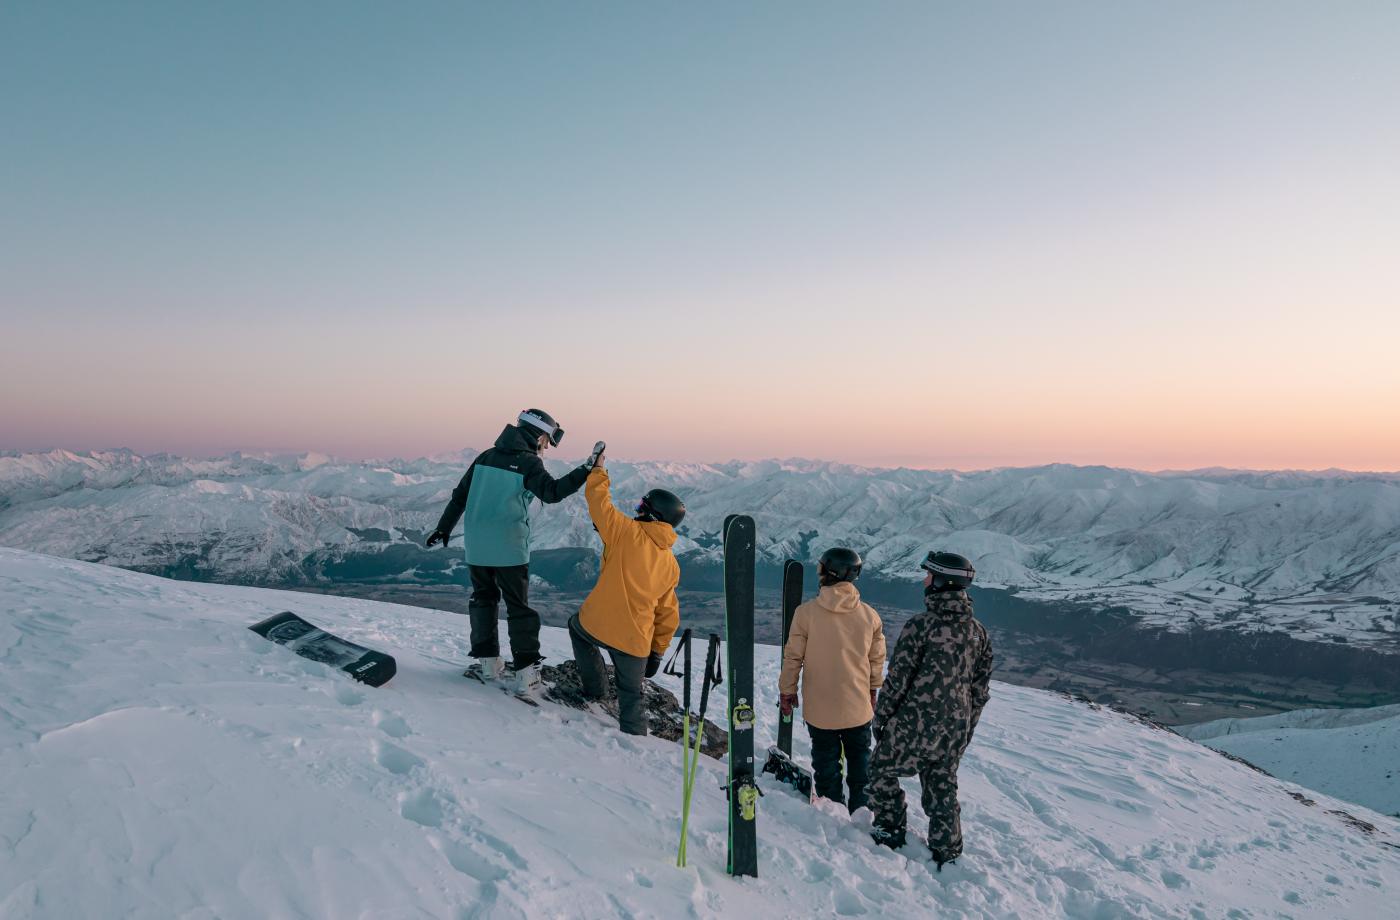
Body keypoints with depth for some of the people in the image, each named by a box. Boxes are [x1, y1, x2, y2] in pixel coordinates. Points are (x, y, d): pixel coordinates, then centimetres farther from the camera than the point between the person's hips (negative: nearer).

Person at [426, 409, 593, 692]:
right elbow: (551, 492, -24)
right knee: (518, 606, 6)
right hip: (509, 548, -5)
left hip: (476, 546, 5)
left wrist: (444, 528, 21)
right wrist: (586, 472, -26)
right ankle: (525, 671, 6)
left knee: (483, 599, 19)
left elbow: (460, 496, 13)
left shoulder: (486, 456, 10)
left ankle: (488, 662, 20)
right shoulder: (528, 462, -9)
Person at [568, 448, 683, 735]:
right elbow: (668, 614, 16)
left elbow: (598, 501, -2)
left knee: (576, 626, 33)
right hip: (636, 640, 3)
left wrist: (598, 470, 15)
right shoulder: (672, 566, 11)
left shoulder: (627, 532, -5)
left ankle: (594, 687, 31)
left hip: (597, 623, -3)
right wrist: (657, 650, 24)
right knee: (632, 695, 21)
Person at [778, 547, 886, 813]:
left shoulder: (806, 612, -17)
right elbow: (877, 659, 3)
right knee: (860, 759, 21)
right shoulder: (870, 615, -8)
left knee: (826, 761, 16)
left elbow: (793, 656, -10)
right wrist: (873, 690, 20)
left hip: (820, 708, -2)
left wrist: (786, 690, 5)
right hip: (859, 708, 2)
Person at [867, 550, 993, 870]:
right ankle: (947, 855, 28)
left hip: (914, 724, -6)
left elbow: (897, 680, -14)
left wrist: (880, 718, -1)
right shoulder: (978, 631, 1)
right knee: (943, 789, 20)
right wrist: (966, 729, 20)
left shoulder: (920, 625, -19)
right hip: (955, 731, 6)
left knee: (882, 772, 16)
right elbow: (981, 689, 8)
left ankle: (889, 834, 24)